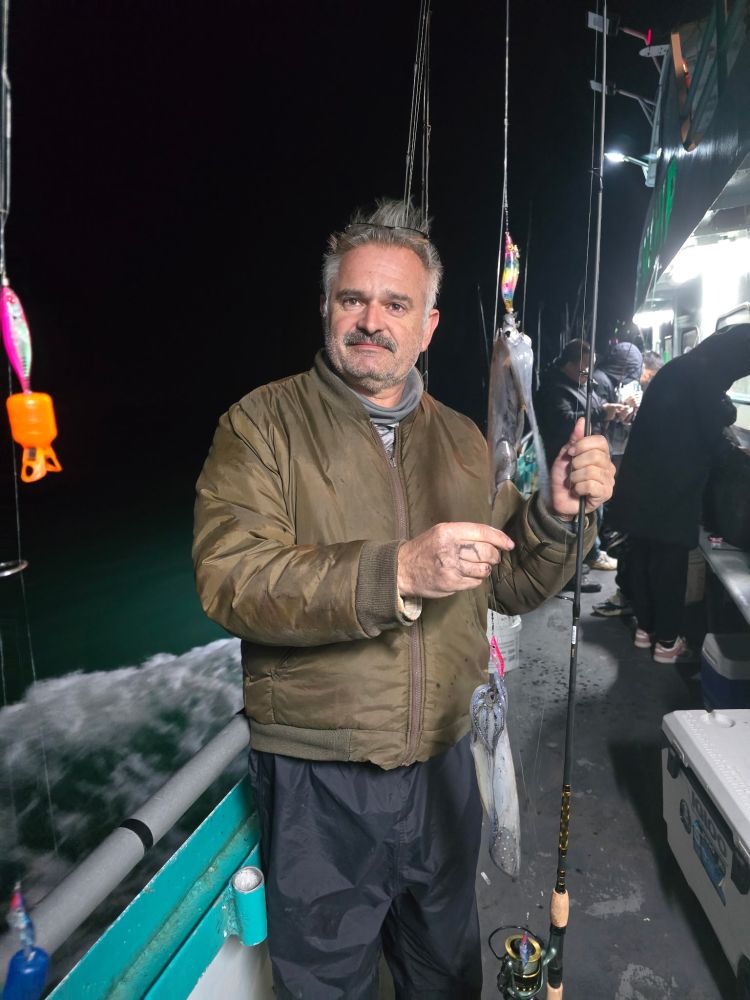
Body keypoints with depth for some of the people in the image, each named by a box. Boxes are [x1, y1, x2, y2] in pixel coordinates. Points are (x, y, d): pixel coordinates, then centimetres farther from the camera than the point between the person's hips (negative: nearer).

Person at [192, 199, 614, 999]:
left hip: (442, 768, 5)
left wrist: (558, 512, -11)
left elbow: (510, 587, 7)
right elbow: (228, 577, -23)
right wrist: (396, 572, -32)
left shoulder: (463, 440, 5)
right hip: (317, 780, -3)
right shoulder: (262, 423, -9)